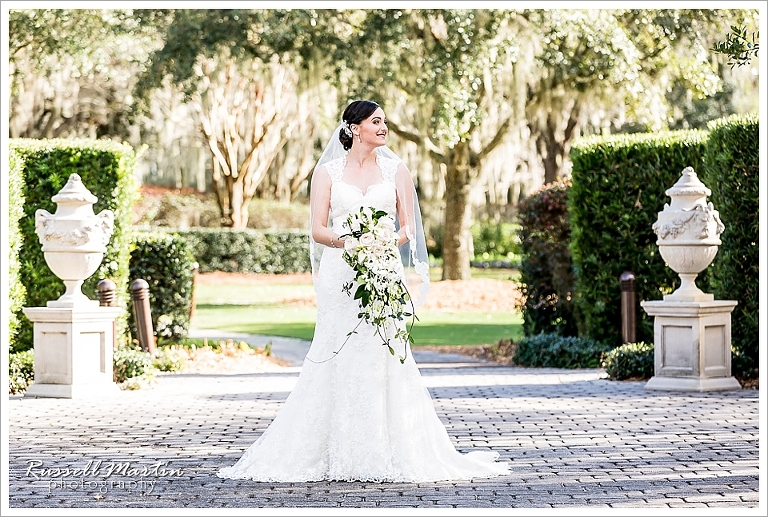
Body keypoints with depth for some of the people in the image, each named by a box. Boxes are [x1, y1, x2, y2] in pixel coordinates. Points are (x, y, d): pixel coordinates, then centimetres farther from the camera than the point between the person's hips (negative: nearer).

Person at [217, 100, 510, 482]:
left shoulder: (396, 171, 10)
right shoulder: (328, 171, 7)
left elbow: (409, 229, 7)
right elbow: (318, 229, 2)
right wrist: (347, 240, -17)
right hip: (340, 275, -1)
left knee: (382, 360, -6)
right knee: (337, 360, -6)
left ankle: (386, 454, -2)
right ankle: (337, 454, -2)